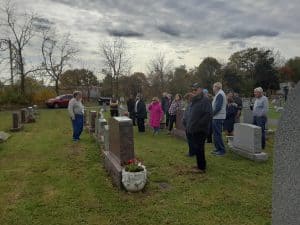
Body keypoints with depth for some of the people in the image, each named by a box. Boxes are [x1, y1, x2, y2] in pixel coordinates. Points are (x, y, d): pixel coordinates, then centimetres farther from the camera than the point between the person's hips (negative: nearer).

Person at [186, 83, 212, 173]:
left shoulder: (205, 100, -13)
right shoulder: (194, 100, 16)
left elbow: (209, 114, -23)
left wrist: (198, 125, -22)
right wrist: (189, 125, 14)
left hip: (200, 131, -9)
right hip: (193, 130, 9)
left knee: (198, 149, -2)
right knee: (195, 148, 16)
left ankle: (201, 167, 12)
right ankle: (200, 165, 30)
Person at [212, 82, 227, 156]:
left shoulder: (220, 94, -15)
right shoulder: (219, 94, 17)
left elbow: (218, 107, -22)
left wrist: (212, 113, -13)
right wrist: (212, 113, 9)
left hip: (218, 117, -10)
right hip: (217, 117, 10)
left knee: (217, 134, -5)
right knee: (216, 134, 15)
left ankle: (222, 150, 1)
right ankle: (218, 148, 24)